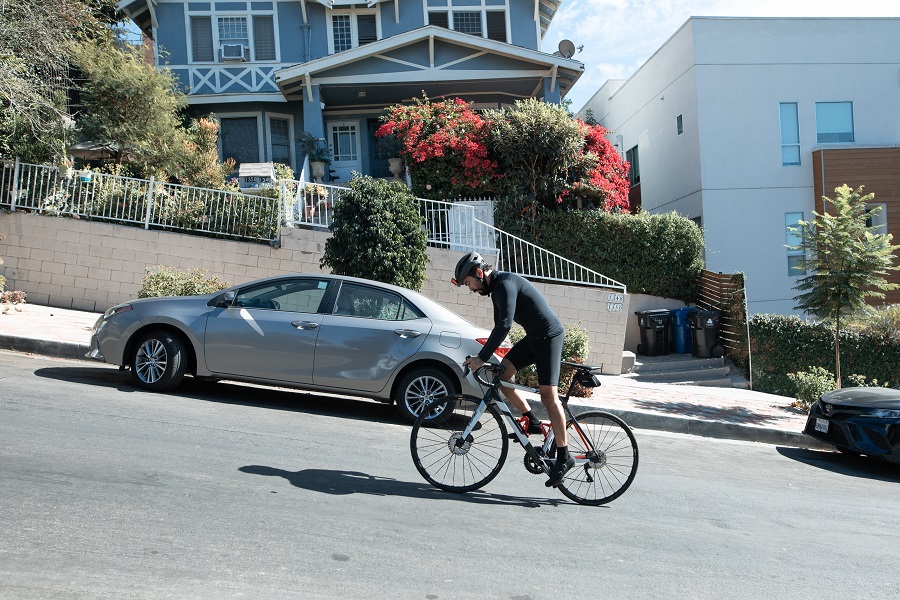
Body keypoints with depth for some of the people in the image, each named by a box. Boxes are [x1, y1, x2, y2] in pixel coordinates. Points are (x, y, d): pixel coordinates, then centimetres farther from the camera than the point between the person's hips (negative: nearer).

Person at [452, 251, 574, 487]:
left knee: (548, 396, -10)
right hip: (532, 337, 10)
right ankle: (532, 422, 10)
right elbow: (499, 325, 18)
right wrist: (486, 357, 15)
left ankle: (564, 457, -1)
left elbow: (504, 325, -30)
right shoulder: (496, 287, 11)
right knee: (501, 374, -1)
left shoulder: (505, 283, -20)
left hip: (548, 336, -9)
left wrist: (482, 357, -28)